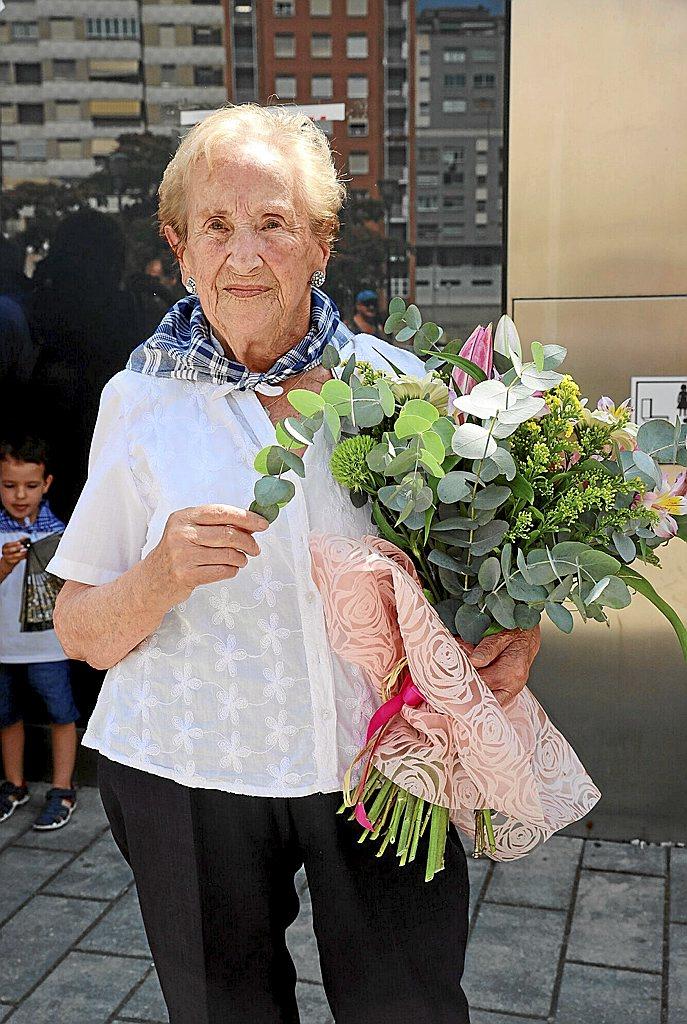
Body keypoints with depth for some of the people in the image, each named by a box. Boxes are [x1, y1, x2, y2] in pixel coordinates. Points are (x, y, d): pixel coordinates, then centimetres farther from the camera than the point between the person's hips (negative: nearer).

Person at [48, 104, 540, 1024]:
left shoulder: (394, 380, -1)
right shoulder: (143, 398, -3)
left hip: (381, 765, 1)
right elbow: (82, 635, -2)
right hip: (191, 775, 0)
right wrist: (163, 576, -22)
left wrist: (519, 629, -12)